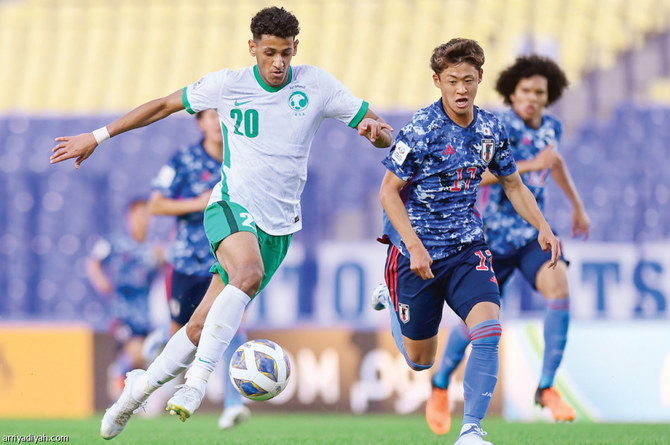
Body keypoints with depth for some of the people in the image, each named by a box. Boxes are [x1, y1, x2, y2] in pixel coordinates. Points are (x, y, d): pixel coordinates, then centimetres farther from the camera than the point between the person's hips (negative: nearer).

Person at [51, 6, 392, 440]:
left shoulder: (316, 85, 0)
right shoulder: (228, 84, -2)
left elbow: (385, 135, 3)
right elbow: (165, 105, 10)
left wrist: (375, 128, -23)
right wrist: (98, 136, 10)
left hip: (278, 225, 2)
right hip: (232, 205, -2)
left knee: (204, 325, 1)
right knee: (249, 272, -37)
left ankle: (142, 386, 22)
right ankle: (199, 378, -37)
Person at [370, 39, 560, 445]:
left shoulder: (492, 129, -1)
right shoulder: (421, 129, -16)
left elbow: (513, 185, 14)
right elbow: (388, 191, -12)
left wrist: (543, 227, -1)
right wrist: (415, 247, -22)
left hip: (468, 249, 3)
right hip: (418, 251, -3)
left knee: (488, 331, -22)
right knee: (420, 362, 11)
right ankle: (392, 302, 45)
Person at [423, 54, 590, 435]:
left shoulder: (552, 127, 5)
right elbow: (476, 174, -31)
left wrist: (578, 205, 35)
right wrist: (530, 165, -36)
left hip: (533, 232, 4)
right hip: (494, 235, -4)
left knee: (559, 286, -24)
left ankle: (547, 388, -16)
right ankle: (441, 386, 31)